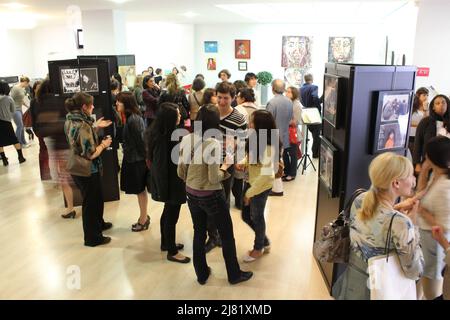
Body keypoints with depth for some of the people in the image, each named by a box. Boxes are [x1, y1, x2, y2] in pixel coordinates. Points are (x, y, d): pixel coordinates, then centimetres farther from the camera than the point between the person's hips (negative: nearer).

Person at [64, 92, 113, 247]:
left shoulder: (70, 121, 2)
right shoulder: (83, 125, -27)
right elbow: (91, 154, -27)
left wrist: (95, 127, 9)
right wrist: (103, 144, -11)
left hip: (77, 169, 9)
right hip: (88, 171, -9)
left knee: (97, 197, 27)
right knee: (91, 202, 7)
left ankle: (99, 224, 47)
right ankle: (92, 238, 23)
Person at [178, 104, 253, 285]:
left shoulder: (186, 140, -4)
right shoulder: (213, 144, -22)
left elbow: (181, 172, 2)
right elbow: (214, 178, -21)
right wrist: (225, 167, -3)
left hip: (191, 194, 6)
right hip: (211, 196, -6)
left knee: (199, 233, 20)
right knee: (227, 234, 13)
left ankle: (201, 274, 34)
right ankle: (234, 274, 29)